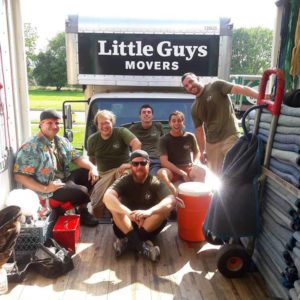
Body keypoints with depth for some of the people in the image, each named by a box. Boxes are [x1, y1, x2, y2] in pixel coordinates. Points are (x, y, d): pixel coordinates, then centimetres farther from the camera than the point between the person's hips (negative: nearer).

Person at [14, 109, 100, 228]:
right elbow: (19, 176, -18)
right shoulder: (30, 148, -16)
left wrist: (92, 167, -12)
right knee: (82, 192, -26)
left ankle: (82, 211, 6)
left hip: (65, 179, 8)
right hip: (49, 189, -8)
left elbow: (77, 158, 8)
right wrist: (45, 189, -26)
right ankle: (59, 208, 5)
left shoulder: (62, 141, 6)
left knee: (90, 174, -6)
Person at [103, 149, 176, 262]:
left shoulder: (155, 183, -8)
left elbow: (172, 200, -28)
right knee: (113, 203, -27)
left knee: (166, 206, -26)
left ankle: (128, 241, -29)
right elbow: (107, 197, -30)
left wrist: (149, 212, -46)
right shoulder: (124, 181, -9)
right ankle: (140, 244, -36)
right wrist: (129, 213, -47)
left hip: (150, 226, 1)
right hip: (125, 225, 0)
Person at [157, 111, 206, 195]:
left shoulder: (190, 137, 3)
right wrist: (181, 173, -20)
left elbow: (197, 152, 20)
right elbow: (164, 161, -12)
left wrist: (195, 163, -3)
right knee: (161, 173, -35)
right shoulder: (164, 140, -4)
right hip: (172, 170, -1)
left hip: (188, 168, 2)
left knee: (201, 170, -31)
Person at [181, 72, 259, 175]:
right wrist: (202, 151, 12)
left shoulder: (216, 86, -3)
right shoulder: (194, 109, 11)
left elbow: (240, 89, -15)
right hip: (212, 143, 6)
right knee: (216, 175, 13)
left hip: (230, 137, -5)